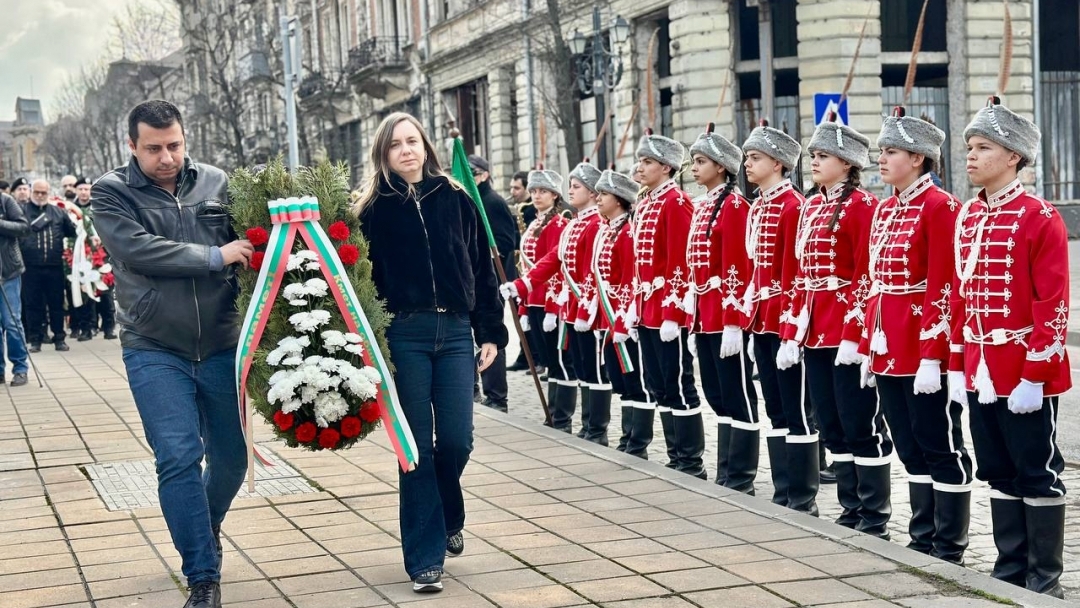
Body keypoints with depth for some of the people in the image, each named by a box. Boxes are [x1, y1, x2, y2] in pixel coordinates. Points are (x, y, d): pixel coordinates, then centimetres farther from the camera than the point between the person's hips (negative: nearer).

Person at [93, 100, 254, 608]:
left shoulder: (216, 184, 3)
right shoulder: (111, 193, -4)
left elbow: (248, 246, 4)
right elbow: (139, 250, -18)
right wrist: (214, 257, -16)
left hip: (222, 346, 3)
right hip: (155, 351, -3)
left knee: (232, 456, 13)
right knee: (179, 460, -10)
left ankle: (207, 525, 44)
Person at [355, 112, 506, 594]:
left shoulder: (456, 200, 9)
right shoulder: (374, 209, 3)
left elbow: (482, 269, 10)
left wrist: (490, 332, 5)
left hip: (455, 332, 2)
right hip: (404, 335, -2)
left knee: (456, 440, -2)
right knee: (417, 445, -1)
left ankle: (448, 520, 30)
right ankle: (425, 556, 7)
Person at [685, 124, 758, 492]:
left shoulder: (734, 205, -12)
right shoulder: (701, 206, 15)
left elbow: (738, 270, -17)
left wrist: (733, 323, -21)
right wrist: (694, 319, 18)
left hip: (725, 316, -9)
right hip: (704, 315, 9)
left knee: (737, 397, -3)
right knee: (717, 396, 13)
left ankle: (741, 482, 2)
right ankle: (725, 475, 20)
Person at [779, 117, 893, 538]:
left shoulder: (863, 206, -9)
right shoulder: (811, 208, 14)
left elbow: (866, 278, -15)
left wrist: (853, 336, -19)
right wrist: (791, 334, 11)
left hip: (847, 334, -8)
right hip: (815, 333, 8)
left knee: (861, 426, -2)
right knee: (832, 426, 12)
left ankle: (875, 519, 6)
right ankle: (851, 511, 20)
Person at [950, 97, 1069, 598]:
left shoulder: (1040, 219, -11)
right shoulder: (967, 217, 10)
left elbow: (1053, 307, -14)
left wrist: (1035, 376, -17)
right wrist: (957, 366, 10)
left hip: (1025, 375, -7)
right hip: (980, 373, 7)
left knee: (1038, 475, 2)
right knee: (999, 474, 13)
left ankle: (1046, 580, 11)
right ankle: (1010, 569, 23)